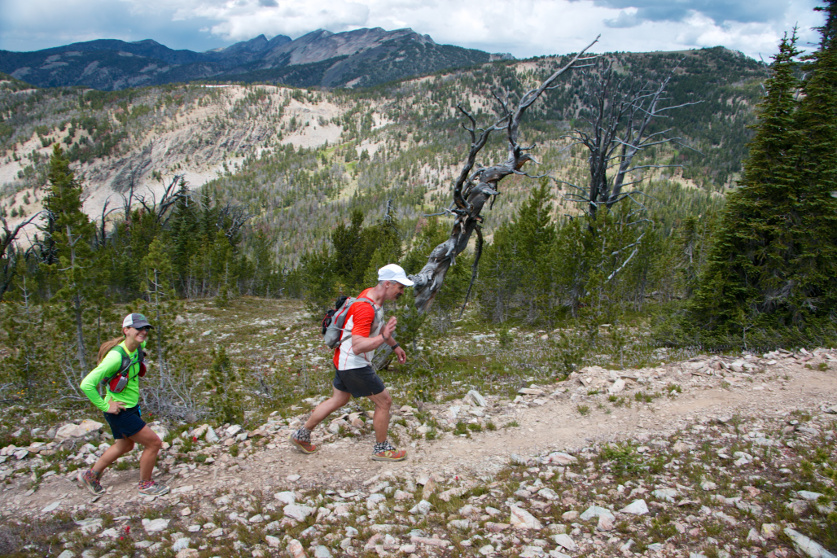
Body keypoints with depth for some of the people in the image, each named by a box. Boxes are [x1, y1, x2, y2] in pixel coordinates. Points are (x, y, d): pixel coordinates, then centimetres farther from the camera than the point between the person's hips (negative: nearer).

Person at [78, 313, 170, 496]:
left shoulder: (137, 348, -5)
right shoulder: (116, 356, -29)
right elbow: (87, 384, -30)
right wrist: (104, 406, -21)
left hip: (131, 407, 9)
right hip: (120, 411, -9)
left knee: (124, 446, 28)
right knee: (154, 443, -4)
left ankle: (91, 475, 47)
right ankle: (145, 484, 18)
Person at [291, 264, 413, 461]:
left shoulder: (372, 294, 2)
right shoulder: (365, 308, -30)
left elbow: (378, 325, 22)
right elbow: (357, 346, -37)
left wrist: (395, 345, 26)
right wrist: (383, 337, -46)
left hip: (344, 361, 10)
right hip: (354, 366, -10)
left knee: (338, 400, 24)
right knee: (384, 402, 2)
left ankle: (302, 435, 37)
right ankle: (381, 449, 20)